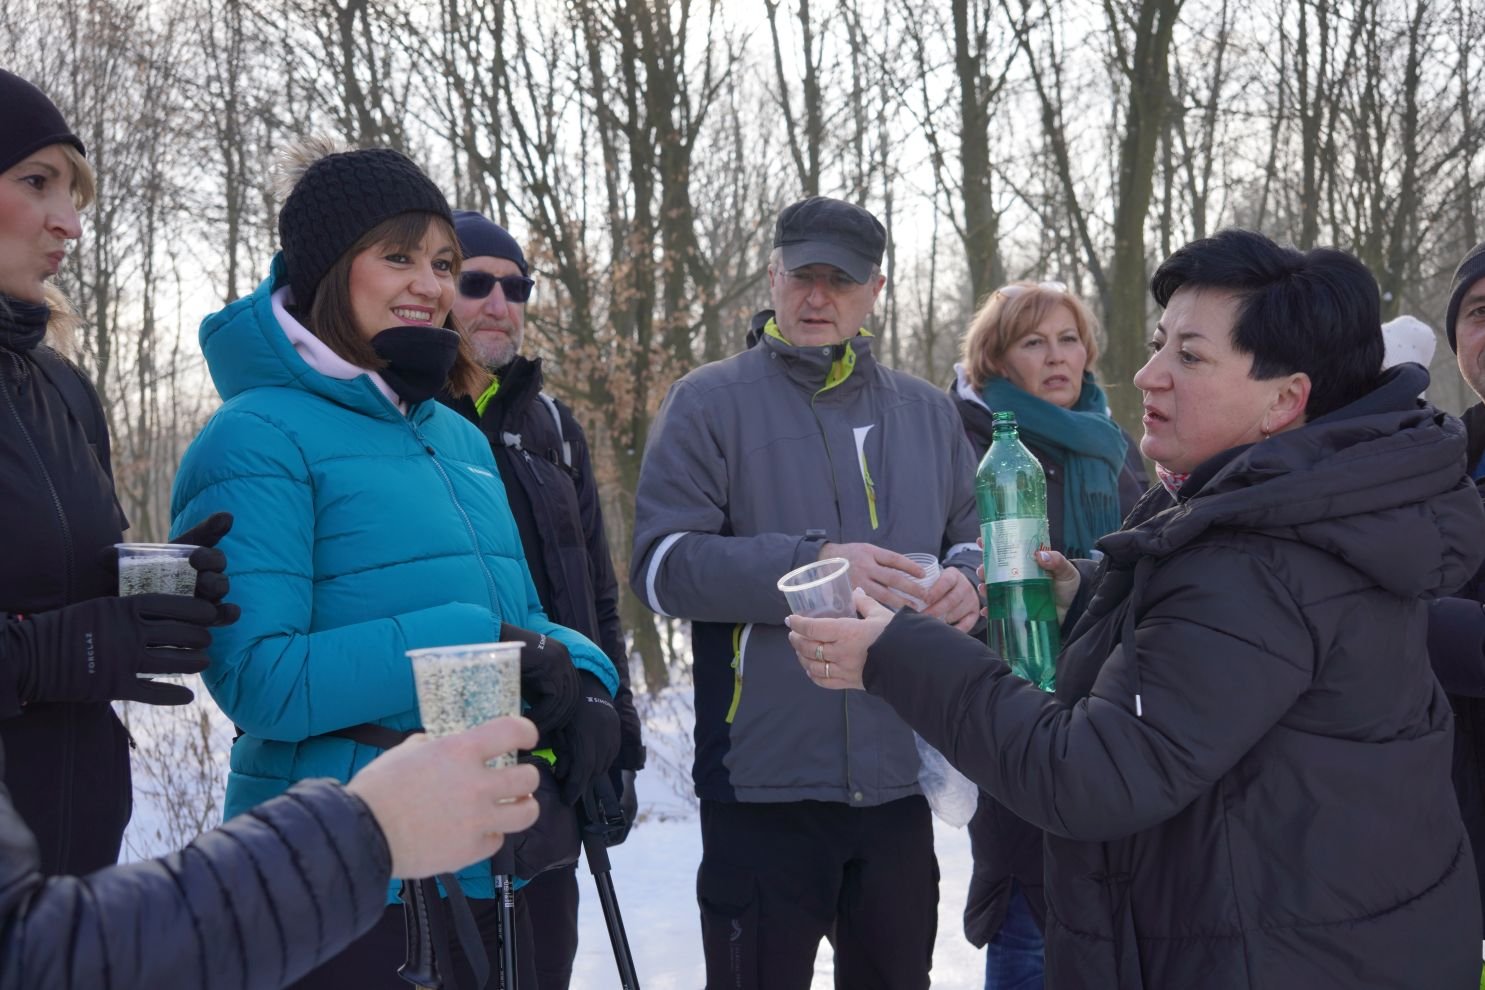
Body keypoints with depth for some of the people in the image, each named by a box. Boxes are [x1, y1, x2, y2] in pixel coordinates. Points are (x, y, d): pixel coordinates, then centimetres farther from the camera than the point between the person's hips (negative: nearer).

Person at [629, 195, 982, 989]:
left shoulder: (928, 413, 13)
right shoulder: (708, 403, -1)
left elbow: (971, 537, 19)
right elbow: (661, 565, -10)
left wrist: (965, 582, -6)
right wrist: (811, 566, -22)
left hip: (900, 777, 5)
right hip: (765, 782, -4)